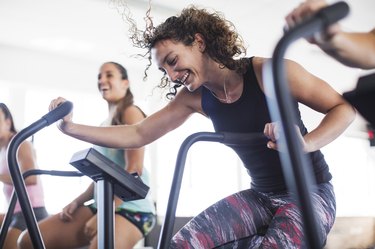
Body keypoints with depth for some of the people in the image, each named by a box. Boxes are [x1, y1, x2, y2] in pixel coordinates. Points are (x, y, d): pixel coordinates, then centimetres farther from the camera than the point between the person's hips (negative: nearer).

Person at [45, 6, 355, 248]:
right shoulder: (195, 98, 0)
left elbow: (344, 108, -13)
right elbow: (137, 134, 0)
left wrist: (306, 143, -32)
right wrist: (71, 127, -10)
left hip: (310, 192, -5)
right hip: (261, 196, 5)